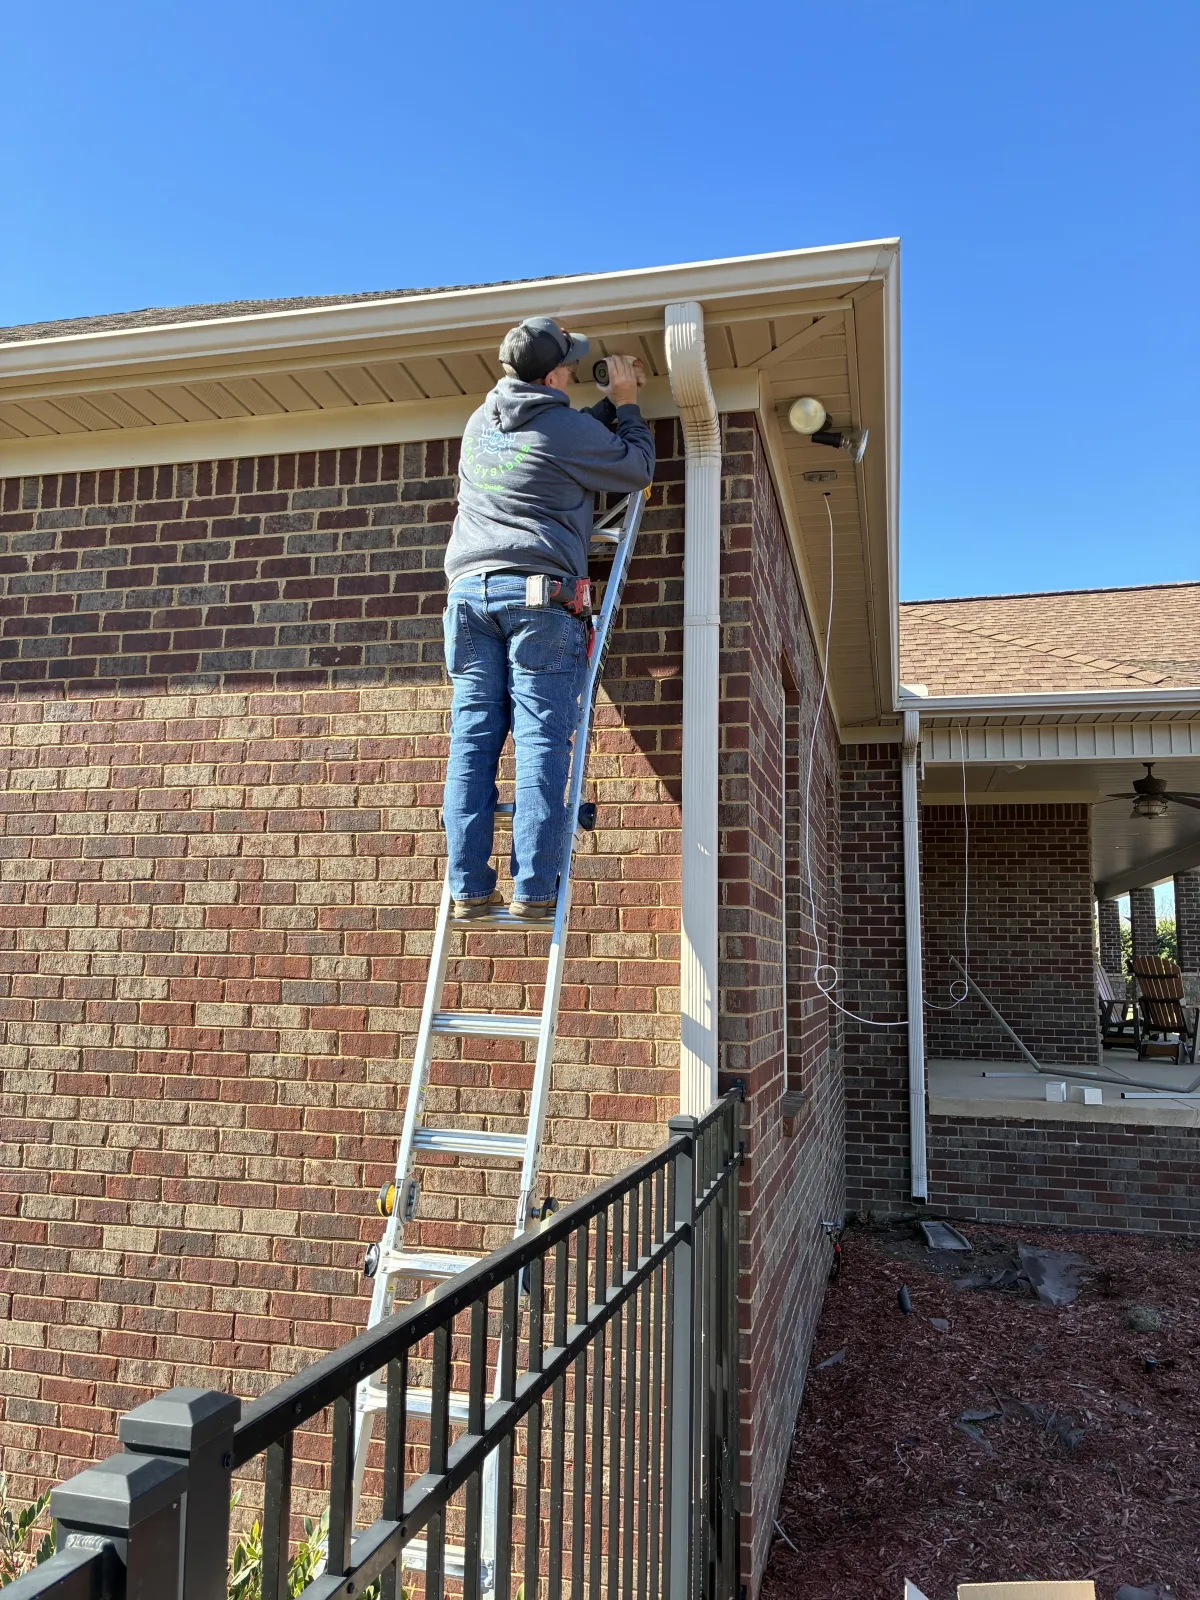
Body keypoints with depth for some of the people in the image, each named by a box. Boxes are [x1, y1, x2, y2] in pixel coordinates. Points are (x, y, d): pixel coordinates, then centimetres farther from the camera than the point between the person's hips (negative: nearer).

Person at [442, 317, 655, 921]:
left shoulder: (478, 424, 20)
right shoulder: (568, 429, 1)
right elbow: (636, 468, 13)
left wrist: (612, 405, 35)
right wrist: (626, 404, 25)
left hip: (470, 588, 6)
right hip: (539, 595, -5)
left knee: (472, 740, 0)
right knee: (541, 741, -7)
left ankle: (468, 888, -3)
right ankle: (532, 889, -11)